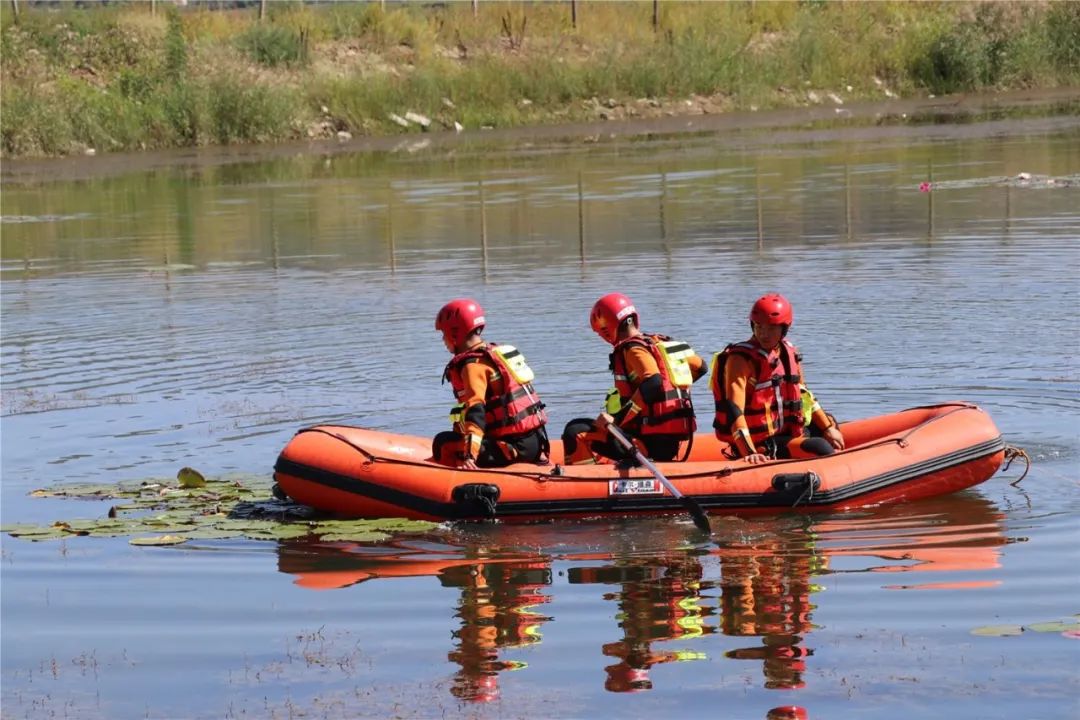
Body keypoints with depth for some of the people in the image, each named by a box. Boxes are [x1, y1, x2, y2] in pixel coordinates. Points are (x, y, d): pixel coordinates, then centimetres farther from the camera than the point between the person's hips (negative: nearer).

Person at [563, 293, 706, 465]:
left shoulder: (633, 349, -12)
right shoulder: (661, 342, 12)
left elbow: (653, 383, -29)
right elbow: (699, 367, 23)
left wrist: (617, 419, -27)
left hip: (652, 442, -9)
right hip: (671, 444, 9)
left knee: (577, 432, -12)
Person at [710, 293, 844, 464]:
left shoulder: (789, 352, 4)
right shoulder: (740, 359, -20)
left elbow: (803, 394, 18)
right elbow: (734, 410, -29)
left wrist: (828, 428, 15)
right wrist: (750, 452, -40)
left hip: (786, 432, 9)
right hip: (760, 446, -9)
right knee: (821, 448, -25)